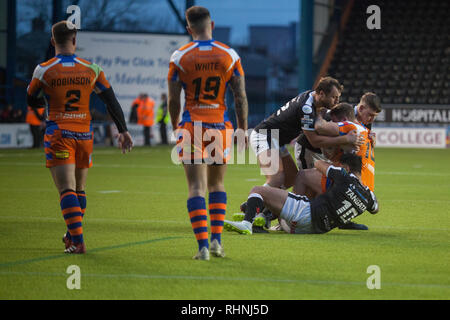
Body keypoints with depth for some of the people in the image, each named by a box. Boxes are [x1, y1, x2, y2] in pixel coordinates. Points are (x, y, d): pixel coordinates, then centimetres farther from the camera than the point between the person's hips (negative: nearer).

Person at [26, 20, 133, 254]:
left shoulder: (44, 70, -5)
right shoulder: (92, 70, 2)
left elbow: (31, 101, 9)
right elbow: (111, 102, 5)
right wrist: (123, 131, 10)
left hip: (58, 135, -3)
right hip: (84, 135, 3)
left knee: (67, 189, -8)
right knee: (79, 189, 18)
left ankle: (77, 241, -19)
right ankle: (72, 236, 28)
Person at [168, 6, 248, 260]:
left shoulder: (180, 58, -3)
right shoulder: (229, 55, 0)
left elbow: (174, 100, 0)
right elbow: (241, 98, 1)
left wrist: (176, 127, 15)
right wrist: (243, 129, 10)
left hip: (192, 125, -2)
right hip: (220, 125, 2)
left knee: (196, 188, -2)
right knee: (217, 184, 17)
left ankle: (203, 246, -10)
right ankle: (217, 240, 7)